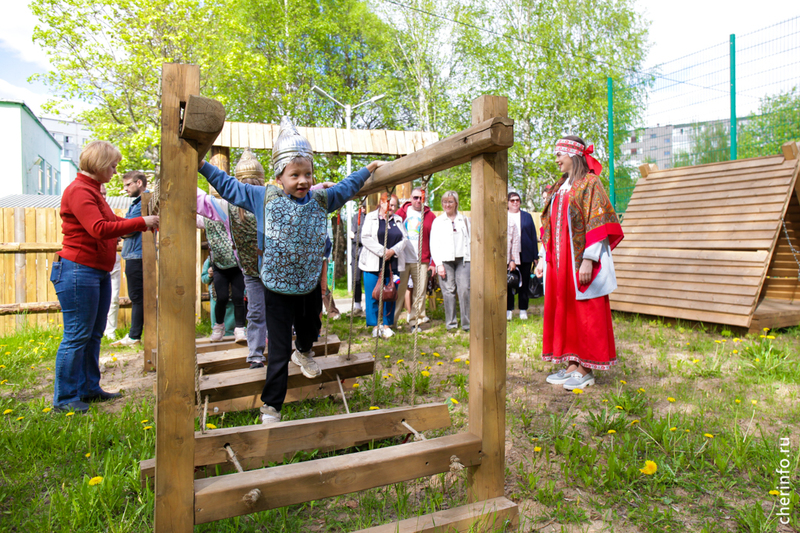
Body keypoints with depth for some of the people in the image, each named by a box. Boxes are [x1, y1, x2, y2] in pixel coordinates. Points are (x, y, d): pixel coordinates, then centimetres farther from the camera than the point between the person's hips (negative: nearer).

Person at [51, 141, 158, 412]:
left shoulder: (92, 190, 18)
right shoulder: (79, 190, -15)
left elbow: (113, 221, 20)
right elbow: (99, 229, -25)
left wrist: (149, 223, 9)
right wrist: (141, 222, -22)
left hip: (99, 273, 10)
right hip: (78, 271, -10)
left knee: (94, 335, 14)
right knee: (77, 336, -4)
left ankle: (89, 389, 24)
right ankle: (64, 398, 7)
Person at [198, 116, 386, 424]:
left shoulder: (321, 200, -1)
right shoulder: (264, 198, -8)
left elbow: (345, 188, 16)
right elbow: (229, 186, 2)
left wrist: (368, 170, 20)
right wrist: (203, 166, 0)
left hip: (310, 285, 4)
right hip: (278, 287, -3)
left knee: (311, 330, 27)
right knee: (279, 351, 0)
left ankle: (303, 353, 65)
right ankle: (271, 406, 16)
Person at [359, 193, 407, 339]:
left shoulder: (398, 220, 16)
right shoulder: (371, 218, 3)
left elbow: (404, 239, 8)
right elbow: (365, 238, -8)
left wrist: (393, 251, -10)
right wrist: (382, 251, -14)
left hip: (393, 263, 4)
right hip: (373, 264, -3)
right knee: (373, 295, -2)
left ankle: (386, 325, 13)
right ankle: (376, 325, 9)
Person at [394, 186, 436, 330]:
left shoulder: (430, 216, 7)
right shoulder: (402, 212, 9)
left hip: (421, 261, 0)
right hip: (402, 260, 0)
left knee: (420, 292, 2)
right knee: (398, 291, 1)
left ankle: (415, 321, 15)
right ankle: (391, 321, 12)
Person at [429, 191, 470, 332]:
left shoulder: (464, 219, 15)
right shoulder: (438, 221, 10)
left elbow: (470, 240, 13)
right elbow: (433, 244, 5)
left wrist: (471, 259, 3)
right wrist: (438, 264, -4)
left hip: (462, 259, 1)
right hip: (445, 260, -1)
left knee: (464, 289, -8)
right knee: (448, 291, -4)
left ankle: (467, 323, -2)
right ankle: (451, 323, 5)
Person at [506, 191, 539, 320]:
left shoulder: (527, 216, 11)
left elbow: (533, 236, 10)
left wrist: (535, 255, 4)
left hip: (525, 255, 2)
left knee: (524, 283, 6)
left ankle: (523, 310, 15)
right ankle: (508, 310, 10)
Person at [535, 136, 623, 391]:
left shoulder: (590, 183, -6)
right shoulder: (558, 189, 17)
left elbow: (597, 224, -13)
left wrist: (588, 260, -20)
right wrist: (544, 259, 14)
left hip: (580, 261, -8)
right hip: (558, 263, 8)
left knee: (585, 313, -2)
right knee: (563, 311, 9)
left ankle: (586, 369, 7)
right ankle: (572, 365, 18)